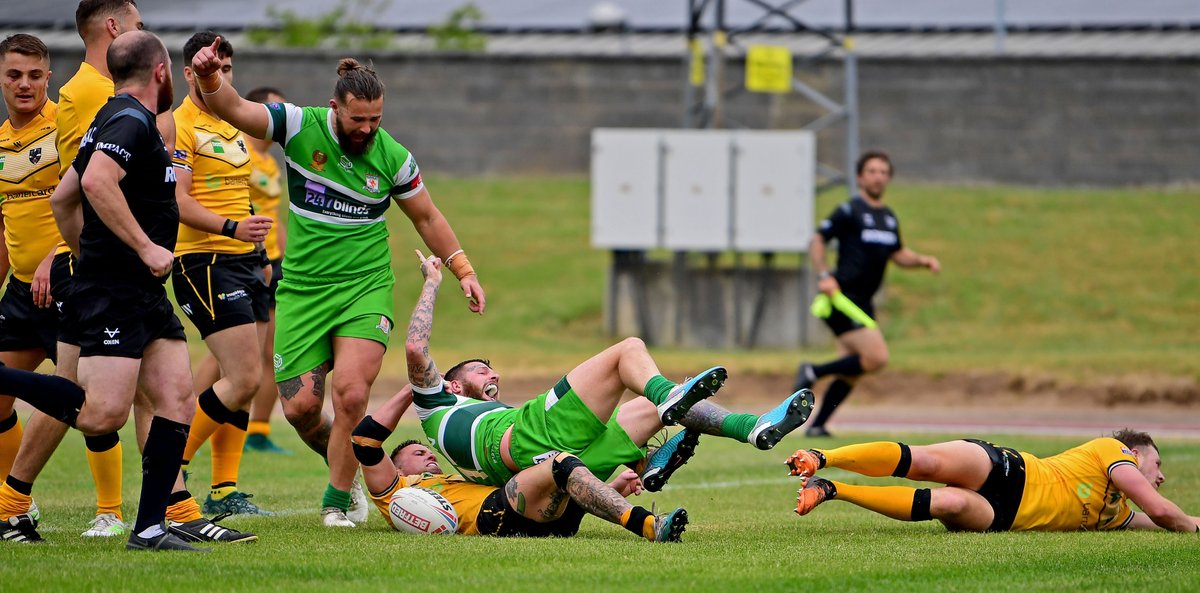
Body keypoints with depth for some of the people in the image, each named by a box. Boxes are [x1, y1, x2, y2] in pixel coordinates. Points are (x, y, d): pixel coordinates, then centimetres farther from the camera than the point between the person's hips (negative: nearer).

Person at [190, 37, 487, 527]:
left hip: (365, 288, -1)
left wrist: (463, 271, 7)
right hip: (302, 289, 1)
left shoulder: (393, 157, -4)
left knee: (351, 391, -21)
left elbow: (427, 218, 11)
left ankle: (337, 499, -3)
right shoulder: (300, 127, -7)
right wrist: (210, 78, -36)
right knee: (300, 405, -5)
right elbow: (234, 109, -15)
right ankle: (342, 463, 29)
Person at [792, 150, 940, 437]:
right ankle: (813, 372, -7)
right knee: (876, 357, -20)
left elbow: (898, 254, 28)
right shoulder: (849, 211, -7)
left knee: (849, 374, 8)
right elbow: (817, 241, -5)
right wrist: (824, 276, -18)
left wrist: (922, 260, 9)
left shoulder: (889, 217, 16)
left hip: (862, 303, 8)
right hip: (842, 297, -8)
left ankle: (816, 425, 15)